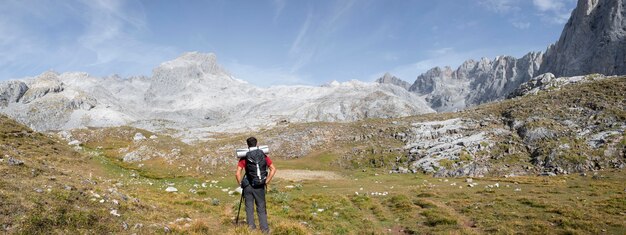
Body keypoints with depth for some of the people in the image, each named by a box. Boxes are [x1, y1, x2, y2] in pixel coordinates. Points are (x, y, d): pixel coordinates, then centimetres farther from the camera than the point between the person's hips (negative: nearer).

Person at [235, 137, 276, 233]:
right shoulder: (263, 155, 0)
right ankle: (265, 229, 10)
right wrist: (266, 182, 1)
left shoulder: (244, 157, -3)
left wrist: (241, 184, 3)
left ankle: (251, 228, 11)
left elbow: (238, 173, -11)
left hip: (248, 186, -1)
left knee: (249, 209, 10)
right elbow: (273, 169, -4)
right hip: (260, 186, 1)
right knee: (261, 209, 11)